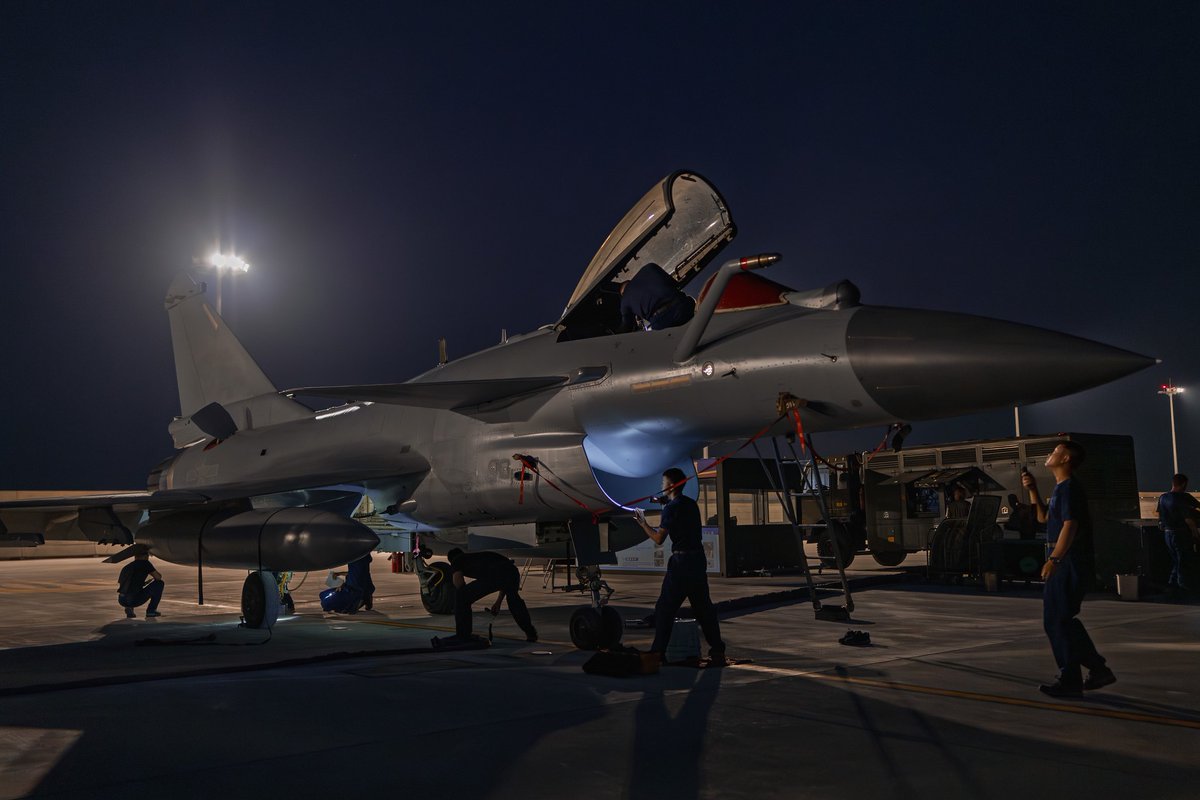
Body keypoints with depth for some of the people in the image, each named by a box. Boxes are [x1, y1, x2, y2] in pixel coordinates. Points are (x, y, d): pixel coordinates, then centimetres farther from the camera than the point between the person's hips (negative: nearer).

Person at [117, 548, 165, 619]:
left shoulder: (126, 567, 21)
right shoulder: (144, 563, 1)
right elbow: (158, 577, 0)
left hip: (121, 601, 7)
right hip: (133, 600, -7)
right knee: (160, 583, 6)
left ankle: (129, 608, 14)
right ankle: (151, 611, 8)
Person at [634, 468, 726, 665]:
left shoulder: (671, 508, -11)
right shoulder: (692, 504, 12)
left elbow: (659, 539, -11)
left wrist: (643, 524, 3)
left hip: (681, 560, -7)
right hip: (699, 558, 7)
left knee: (665, 607, 1)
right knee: (703, 606, 14)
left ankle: (658, 651, 2)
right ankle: (717, 650, 15)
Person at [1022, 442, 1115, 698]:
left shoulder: (1069, 487, -14)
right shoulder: (1061, 487, 17)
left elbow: (1070, 525, -24)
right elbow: (1043, 517, 27)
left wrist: (1054, 559, -31)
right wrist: (1032, 489, 16)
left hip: (1071, 562, -10)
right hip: (1065, 562, 10)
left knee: (1058, 621, -6)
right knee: (1063, 620, 16)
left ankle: (1070, 682, 0)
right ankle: (1098, 670, 23)